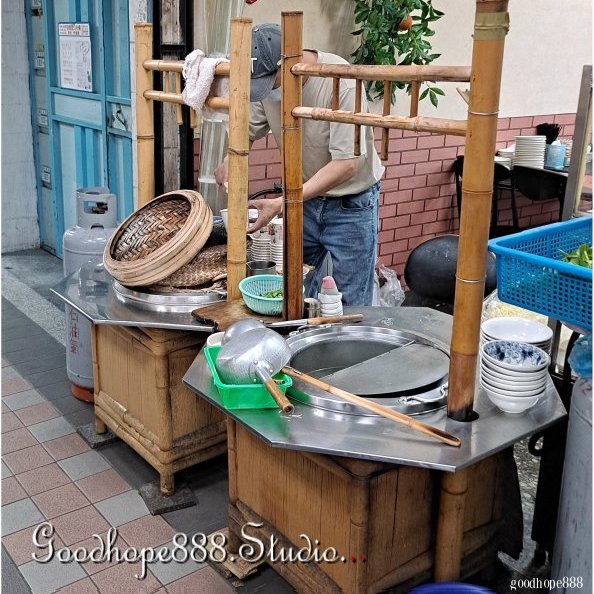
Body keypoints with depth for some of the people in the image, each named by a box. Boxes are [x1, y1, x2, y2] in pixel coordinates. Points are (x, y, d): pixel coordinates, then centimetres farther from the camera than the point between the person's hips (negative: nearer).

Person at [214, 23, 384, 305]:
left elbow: (346, 164, -28)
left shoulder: (342, 83, -27)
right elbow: (249, 129, 7)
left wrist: (282, 203, -32)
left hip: (351, 205, -5)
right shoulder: (267, 80, -8)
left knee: (350, 306, 1)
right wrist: (231, 160, -16)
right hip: (305, 197, 5)